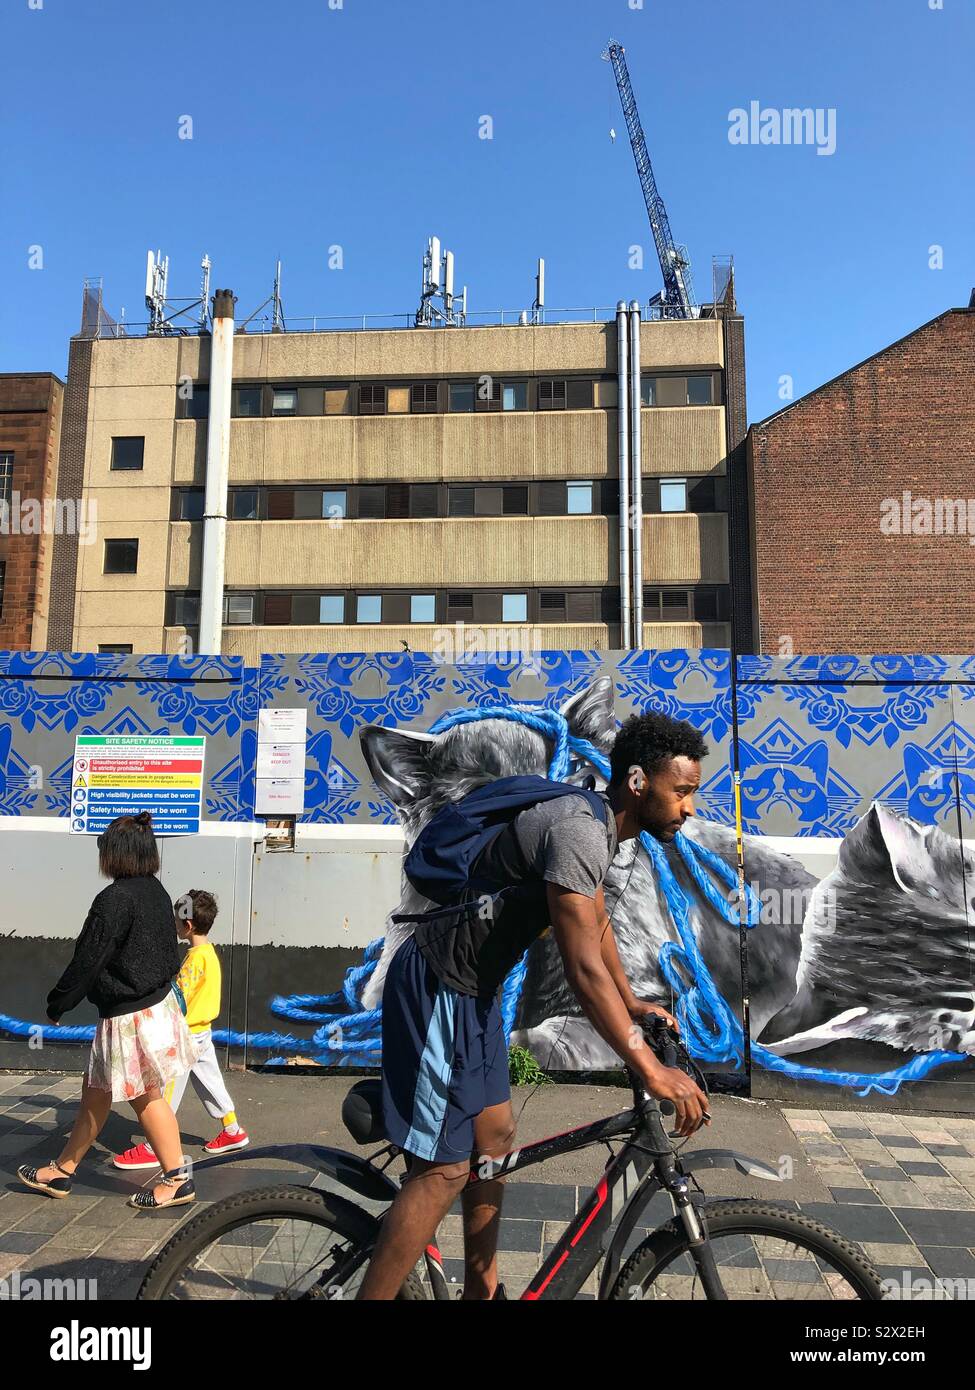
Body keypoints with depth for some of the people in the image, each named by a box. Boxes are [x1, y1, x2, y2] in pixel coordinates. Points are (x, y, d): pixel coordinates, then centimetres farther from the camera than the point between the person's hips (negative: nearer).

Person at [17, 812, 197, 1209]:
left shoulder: (114, 900, -21)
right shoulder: (156, 891, 5)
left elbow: (87, 961, -17)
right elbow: (169, 953, 13)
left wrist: (57, 1004, -3)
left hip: (130, 1016, -9)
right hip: (158, 1002, 9)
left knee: (146, 1098, 5)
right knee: (95, 1090, 20)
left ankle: (177, 1180, 16)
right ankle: (61, 1172, 34)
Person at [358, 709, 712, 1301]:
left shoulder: (598, 826, 6)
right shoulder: (578, 831, -26)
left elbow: (598, 924, 21)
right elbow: (584, 970, -30)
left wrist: (632, 1001, 26)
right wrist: (653, 1071, -26)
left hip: (473, 990, 10)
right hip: (439, 991, -10)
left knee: (495, 1139, 17)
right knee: (445, 1169, -5)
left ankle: (483, 1292, 32)